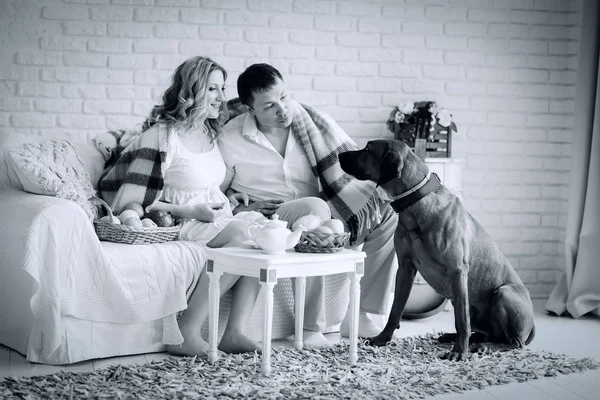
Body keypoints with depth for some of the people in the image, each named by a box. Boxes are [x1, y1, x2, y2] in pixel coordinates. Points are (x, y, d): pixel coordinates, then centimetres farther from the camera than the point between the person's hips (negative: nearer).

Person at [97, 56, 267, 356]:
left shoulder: (210, 133, 13)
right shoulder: (162, 136, -13)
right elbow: (132, 200, -17)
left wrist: (226, 199, 10)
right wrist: (187, 212, -17)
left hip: (213, 218, 8)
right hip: (178, 225, -8)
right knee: (243, 235, -31)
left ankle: (234, 333, -25)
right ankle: (187, 333, -28)